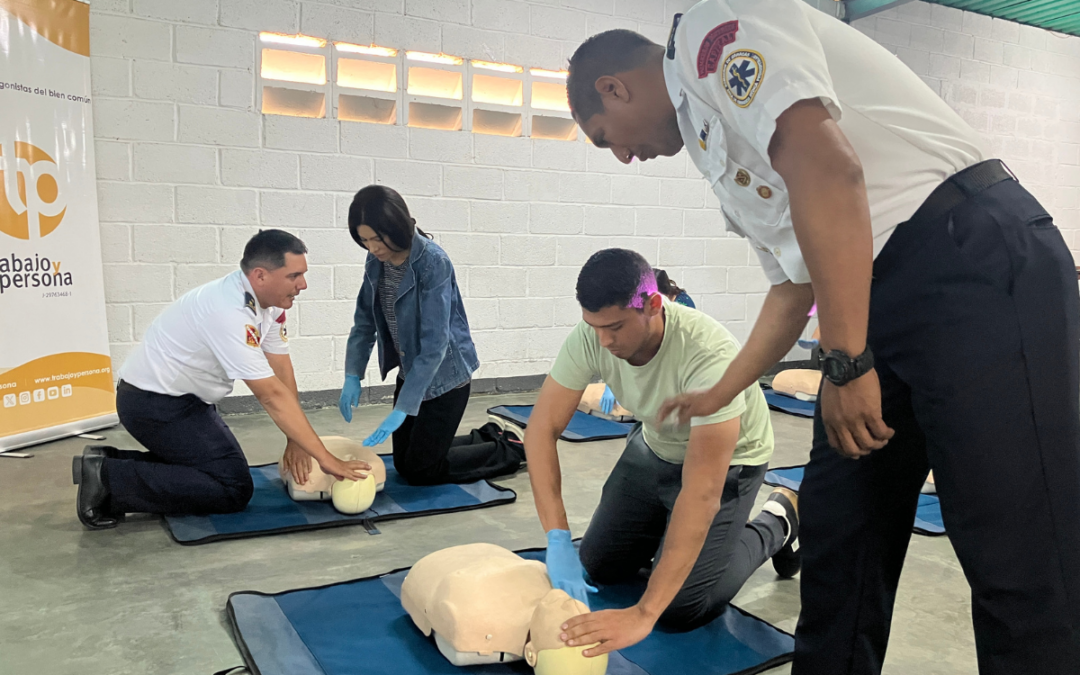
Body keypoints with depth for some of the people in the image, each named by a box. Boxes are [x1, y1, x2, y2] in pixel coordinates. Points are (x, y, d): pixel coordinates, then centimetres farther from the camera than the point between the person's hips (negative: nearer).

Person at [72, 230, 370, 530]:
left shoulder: (268, 300, -3)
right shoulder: (231, 312, -30)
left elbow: (282, 370, -1)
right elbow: (271, 395, -30)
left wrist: (295, 443, -5)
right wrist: (326, 459, -27)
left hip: (181, 398, 10)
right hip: (155, 403, -10)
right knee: (233, 489, -12)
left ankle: (112, 461, 15)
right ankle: (108, 480, -9)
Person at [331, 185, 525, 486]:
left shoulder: (434, 263, -26)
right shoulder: (376, 263, -5)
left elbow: (434, 344, -29)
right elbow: (364, 322, 5)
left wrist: (402, 409, -31)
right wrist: (352, 376, -8)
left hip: (445, 375, -8)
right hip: (409, 372, 8)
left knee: (421, 470, -1)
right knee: (404, 463, 15)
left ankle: (512, 448, 17)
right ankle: (490, 437, 31)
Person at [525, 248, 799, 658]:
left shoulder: (709, 356, -41)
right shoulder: (591, 336, -26)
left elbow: (701, 493, -43)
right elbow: (542, 428, -23)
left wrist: (644, 614, -45)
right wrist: (558, 539, -34)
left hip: (725, 459, -5)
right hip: (654, 446, 5)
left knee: (681, 609, -11)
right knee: (599, 567, 6)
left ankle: (778, 524, 13)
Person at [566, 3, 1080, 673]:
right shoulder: (715, 144, 24)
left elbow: (827, 168, -20)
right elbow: (794, 286, 29)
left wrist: (847, 364, -19)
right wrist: (718, 396, 37)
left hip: (977, 262, -9)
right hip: (879, 307, 10)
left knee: (1021, 566, -4)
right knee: (839, 536, 12)